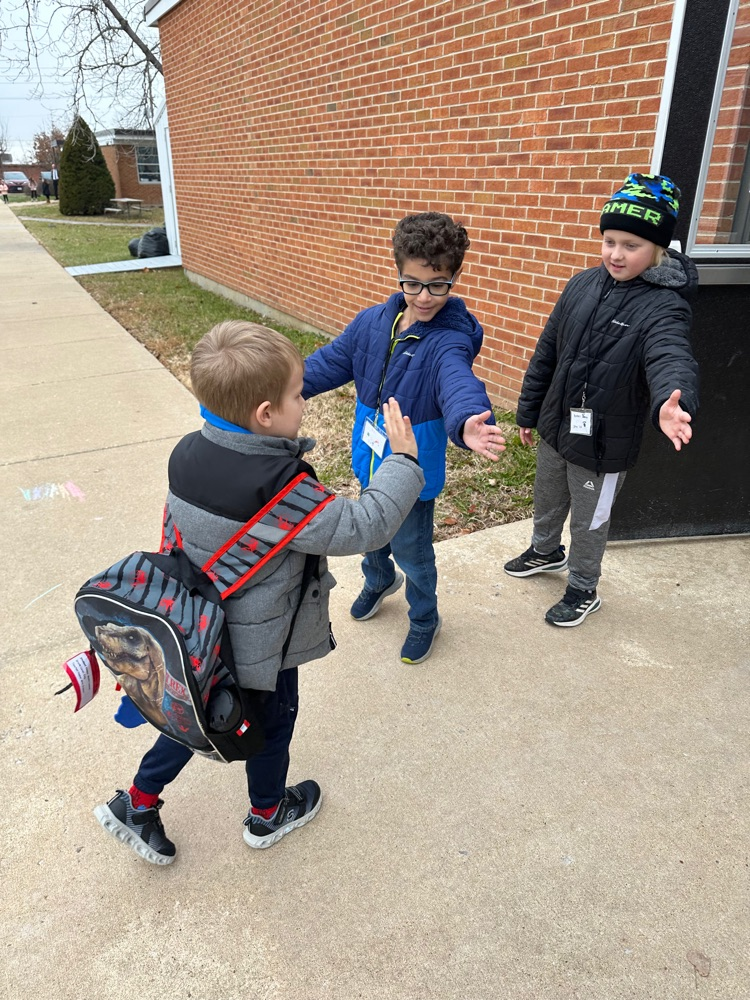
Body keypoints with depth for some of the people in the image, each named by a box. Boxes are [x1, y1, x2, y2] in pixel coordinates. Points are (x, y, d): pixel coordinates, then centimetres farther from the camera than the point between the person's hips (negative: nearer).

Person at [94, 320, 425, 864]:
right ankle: (268, 814, 47)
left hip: (203, 627, 6)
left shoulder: (188, 453, -11)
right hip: (262, 645, -6)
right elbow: (364, 527, -29)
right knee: (272, 720, 21)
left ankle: (138, 803, 40)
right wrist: (403, 459, -20)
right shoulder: (280, 488, -33)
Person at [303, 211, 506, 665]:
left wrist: (467, 423, -68)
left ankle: (425, 618, 43)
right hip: (370, 462, 6)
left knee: (411, 550, 13)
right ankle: (380, 581, 61)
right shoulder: (373, 322, -7)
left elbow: (459, 384, -46)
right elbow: (331, 362, 4)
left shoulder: (449, 341, -25)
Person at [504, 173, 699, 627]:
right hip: (556, 426, 5)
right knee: (547, 501, 26)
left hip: (603, 442, -5)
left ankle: (584, 591, 38)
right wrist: (529, 412, 11)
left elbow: (671, 360, -38)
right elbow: (547, 351, 5)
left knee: (589, 522, 13)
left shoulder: (665, 306, -19)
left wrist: (671, 403, -61)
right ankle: (546, 551, 54)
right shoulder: (583, 285, -3)